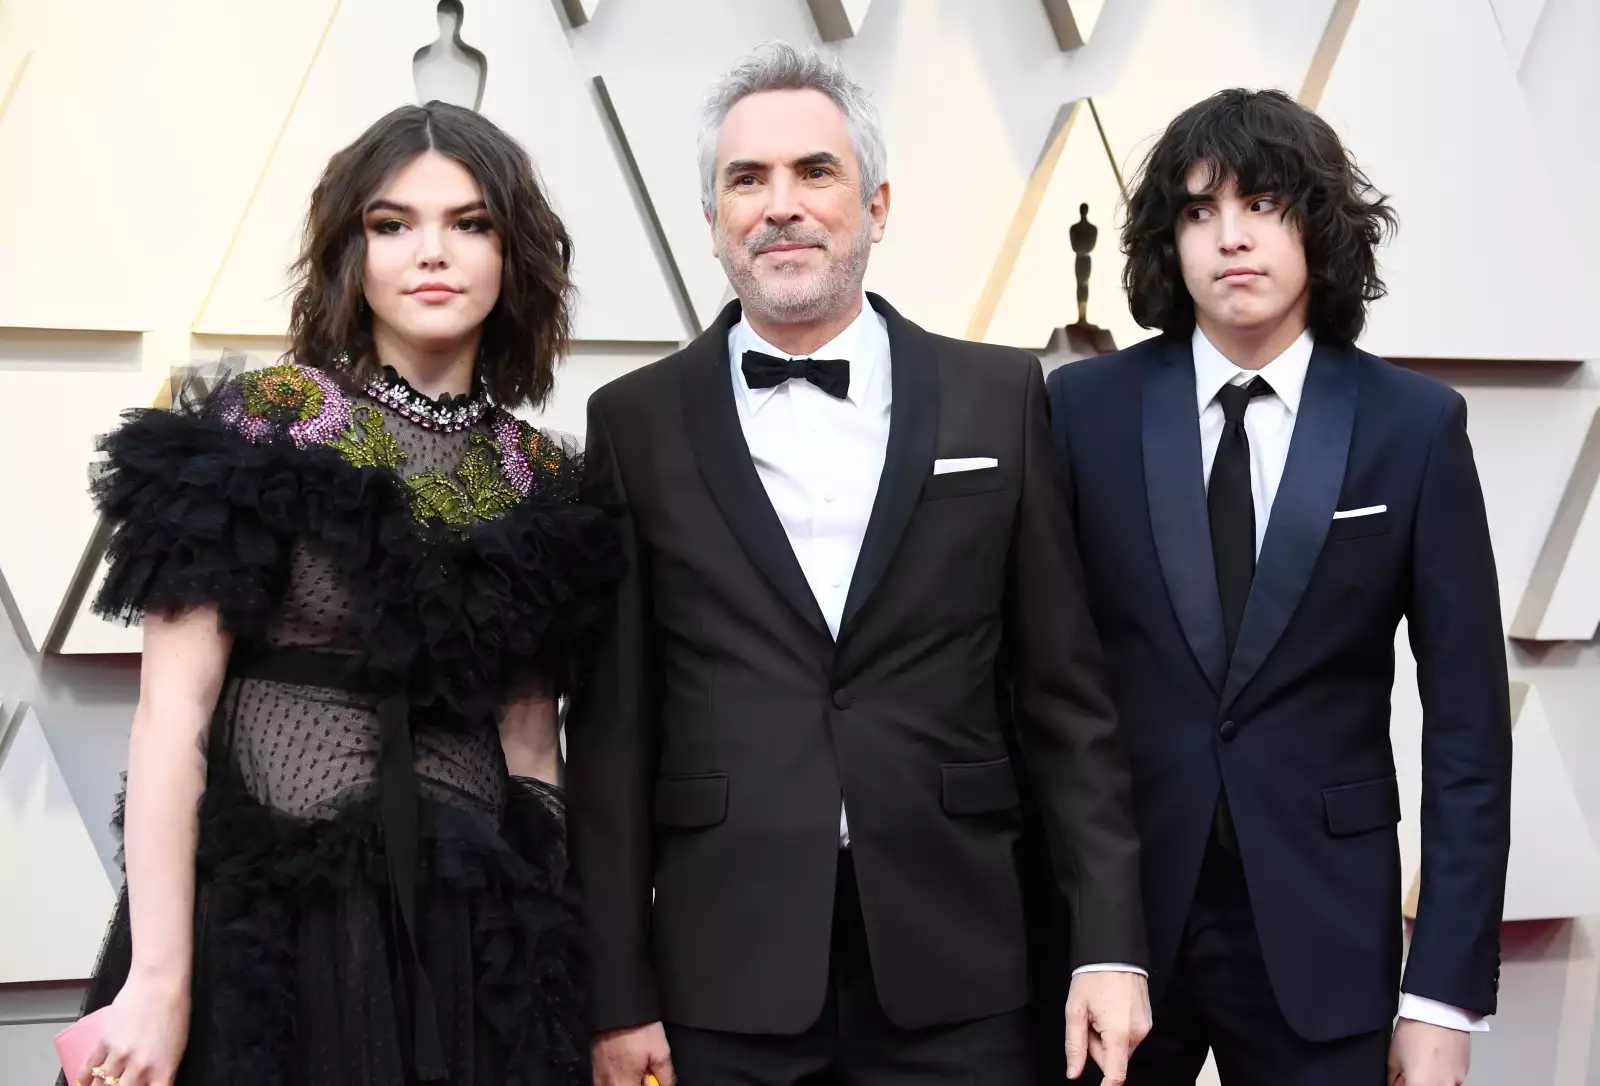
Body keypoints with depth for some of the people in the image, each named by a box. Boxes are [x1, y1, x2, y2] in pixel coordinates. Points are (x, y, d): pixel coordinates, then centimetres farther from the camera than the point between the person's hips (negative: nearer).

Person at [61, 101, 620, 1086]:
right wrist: (158, 978, -16)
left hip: (480, 938, 4)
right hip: (275, 929, -4)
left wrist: (560, 950, 5)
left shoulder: (543, 479, 7)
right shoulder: (263, 426, -7)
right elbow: (173, 710, -11)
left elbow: (529, 737, 11)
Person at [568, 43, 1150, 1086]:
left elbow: (1065, 692, 4)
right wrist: (616, 993, 0)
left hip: (958, 969, 1)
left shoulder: (999, 397, 4)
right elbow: (613, 726, 3)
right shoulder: (638, 423, 3)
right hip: (723, 978, 0)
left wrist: (1111, 942, -2)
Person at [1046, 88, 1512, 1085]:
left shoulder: (1415, 426, -3)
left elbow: (1467, 722, -3)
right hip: (1107, 910, 1)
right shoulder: (1085, 407, -2)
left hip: (1320, 926, 0)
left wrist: (1449, 987, -7)